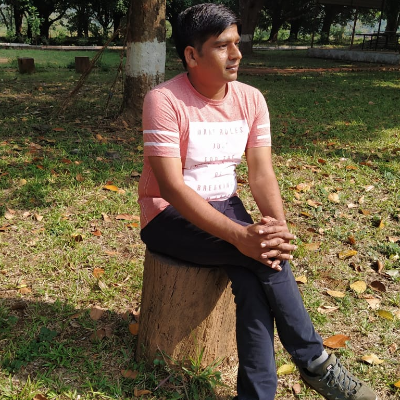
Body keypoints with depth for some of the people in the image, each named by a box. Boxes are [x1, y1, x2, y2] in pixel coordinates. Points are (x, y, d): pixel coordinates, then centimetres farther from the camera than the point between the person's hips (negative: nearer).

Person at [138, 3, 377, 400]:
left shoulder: (251, 99, -1)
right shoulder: (164, 100, -18)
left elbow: (262, 173, -7)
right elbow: (172, 186, -25)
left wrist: (277, 226, -28)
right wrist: (241, 235, -34)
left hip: (225, 205, 5)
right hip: (170, 216, -4)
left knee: (252, 274, -26)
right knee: (259, 254, -26)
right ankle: (315, 361, -6)